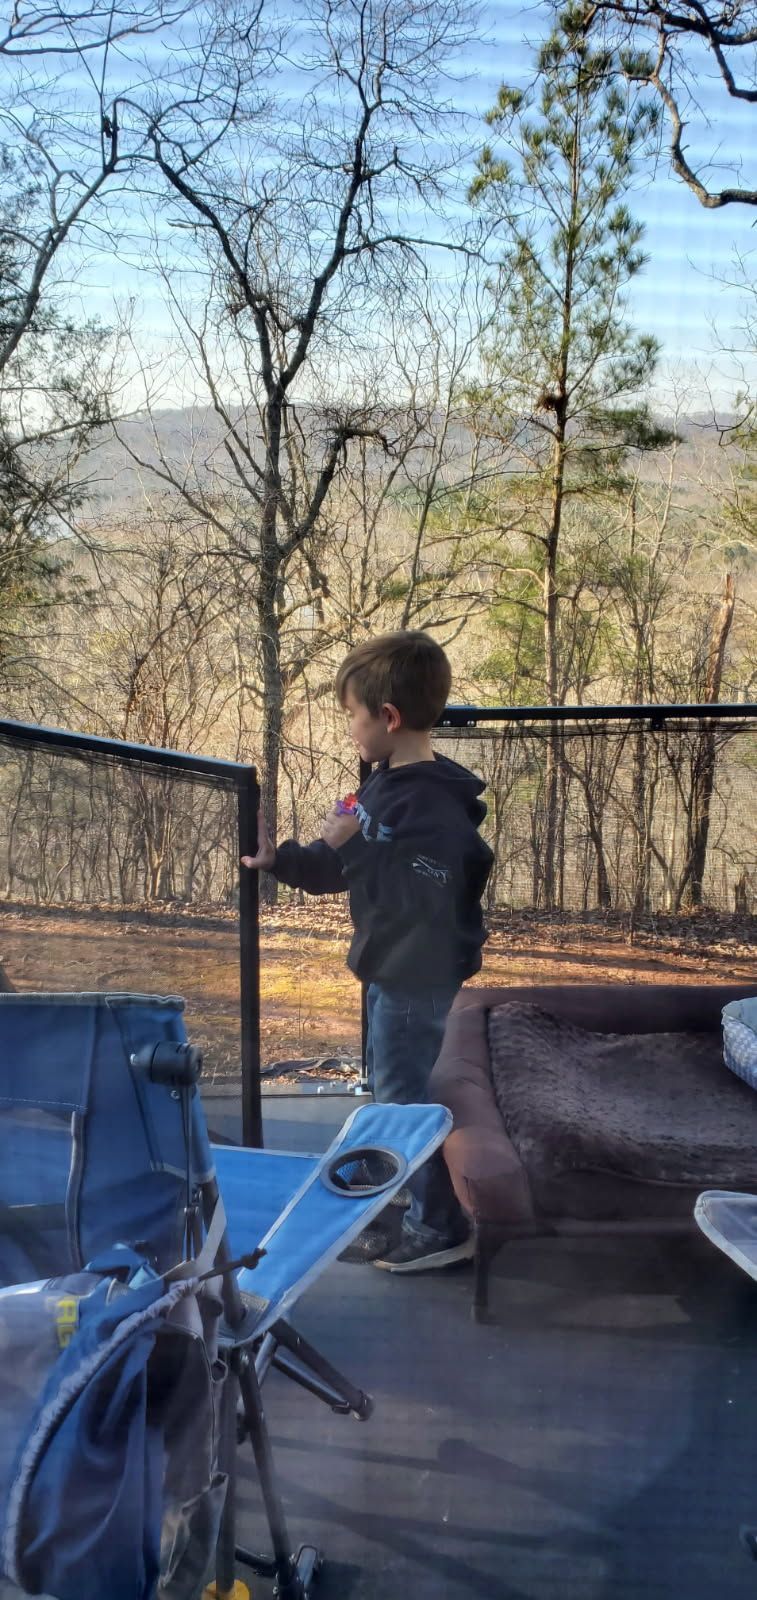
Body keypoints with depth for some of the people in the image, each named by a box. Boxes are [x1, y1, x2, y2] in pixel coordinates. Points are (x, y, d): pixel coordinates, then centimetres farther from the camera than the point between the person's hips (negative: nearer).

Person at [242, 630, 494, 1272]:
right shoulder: (386, 784, 6)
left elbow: (419, 896, -31)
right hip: (391, 967, 10)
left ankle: (441, 1229, 15)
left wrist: (353, 845, -25)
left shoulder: (432, 803, -25)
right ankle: (404, 1199, 39)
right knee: (389, 1085, 22)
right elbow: (346, 866, 13)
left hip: (419, 976, -10)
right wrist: (280, 860, 2)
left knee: (403, 1097, 1)